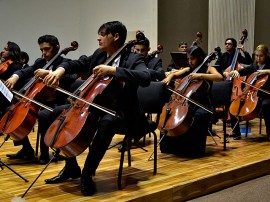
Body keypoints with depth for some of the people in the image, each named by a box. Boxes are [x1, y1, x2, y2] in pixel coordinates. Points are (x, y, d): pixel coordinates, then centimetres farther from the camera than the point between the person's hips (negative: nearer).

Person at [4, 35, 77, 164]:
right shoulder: (39, 62, 15)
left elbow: (72, 78, -25)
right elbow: (24, 72, 7)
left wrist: (49, 73, -35)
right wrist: (15, 77, -18)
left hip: (56, 104, -8)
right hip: (38, 102, 8)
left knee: (42, 115, -37)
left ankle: (44, 153, -19)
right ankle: (27, 149, 8)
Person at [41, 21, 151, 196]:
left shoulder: (133, 59, -12)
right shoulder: (99, 55, 9)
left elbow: (146, 78, -30)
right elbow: (78, 64, 15)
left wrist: (112, 70, -36)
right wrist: (61, 69, -8)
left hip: (121, 112, -7)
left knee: (107, 122, -41)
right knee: (58, 113, 0)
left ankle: (88, 173, -22)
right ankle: (71, 167, 8)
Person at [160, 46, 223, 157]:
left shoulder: (208, 69, 0)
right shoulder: (188, 70, 15)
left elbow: (220, 77, -18)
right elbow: (174, 74, 17)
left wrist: (200, 75, -26)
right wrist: (168, 78, -7)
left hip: (203, 106, -6)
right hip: (188, 104, 6)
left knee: (199, 115, -36)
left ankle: (195, 150, -23)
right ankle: (173, 147, 1)